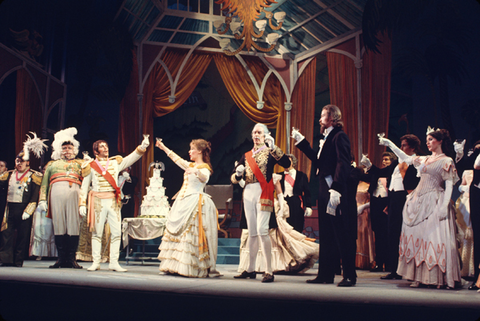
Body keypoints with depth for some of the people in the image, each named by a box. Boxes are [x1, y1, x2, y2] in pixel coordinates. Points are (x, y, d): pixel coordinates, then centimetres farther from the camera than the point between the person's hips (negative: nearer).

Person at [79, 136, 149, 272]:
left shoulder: (116, 163, 12)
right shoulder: (91, 166, 7)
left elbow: (131, 158, 1)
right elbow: (84, 187, 8)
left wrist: (143, 146, -14)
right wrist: (82, 204, 1)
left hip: (113, 201, 2)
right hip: (98, 201, -2)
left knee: (116, 232, -2)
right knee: (97, 232, 2)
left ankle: (114, 262, 4)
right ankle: (96, 262, 9)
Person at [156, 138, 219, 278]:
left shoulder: (204, 167, -7)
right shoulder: (190, 165, 18)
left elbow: (204, 178, -29)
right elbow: (176, 159, 32)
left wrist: (196, 171, -50)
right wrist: (163, 148, 38)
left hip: (195, 202, -9)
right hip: (183, 202, 9)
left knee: (190, 234, -13)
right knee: (176, 231, 6)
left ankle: (193, 268, -12)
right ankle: (175, 266, 10)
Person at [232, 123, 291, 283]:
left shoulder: (270, 153, 5)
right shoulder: (246, 156, 18)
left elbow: (286, 164, -15)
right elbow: (233, 178, 16)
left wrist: (273, 147, -21)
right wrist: (238, 173, -7)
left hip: (263, 192, -5)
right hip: (248, 193, 5)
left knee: (262, 230, -16)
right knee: (252, 232, 8)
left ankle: (269, 271, -13)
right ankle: (250, 269, 16)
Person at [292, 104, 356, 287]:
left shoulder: (339, 136, -9)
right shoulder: (326, 138, 18)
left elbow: (343, 164, -19)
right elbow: (318, 161, 20)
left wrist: (336, 189, -27)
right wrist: (301, 141, 25)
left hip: (336, 192, -10)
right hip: (324, 190, 10)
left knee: (342, 235, -4)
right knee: (326, 236, 12)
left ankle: (349, 276, 2)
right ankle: (326, 274, 19)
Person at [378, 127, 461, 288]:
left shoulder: (447, 161, -2)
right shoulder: (424, 160, 17)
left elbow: (449, 185, -8)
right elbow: (405, 158, 28)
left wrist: (444, 206, -18)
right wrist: (390, 144, 24)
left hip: (434, 203, -7)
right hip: (419, 203, 7)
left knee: (434, 237, -10)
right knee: (418, 238, 3)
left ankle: (439, 278, -5)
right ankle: (420, 277, 6)